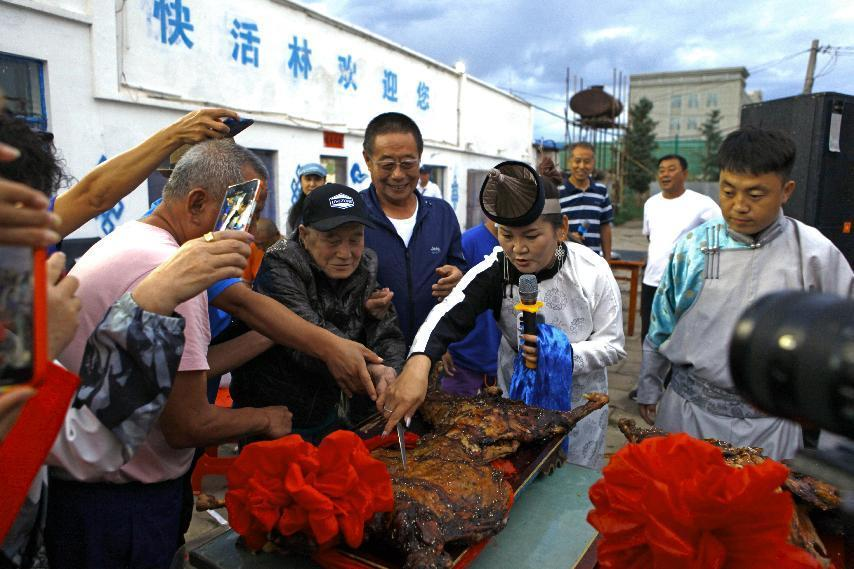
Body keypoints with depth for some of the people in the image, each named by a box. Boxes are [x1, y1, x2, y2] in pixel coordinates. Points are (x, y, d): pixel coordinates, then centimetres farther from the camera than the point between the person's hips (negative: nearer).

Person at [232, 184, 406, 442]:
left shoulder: (366, 268, -2)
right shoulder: (279, 269, -20)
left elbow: (387, 334, -7)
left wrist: (390, 371, -27)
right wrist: (368, 368, -43)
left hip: (331, 416, 6)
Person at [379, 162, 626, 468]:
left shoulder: (592, 271, -19)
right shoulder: (494, 270, -20)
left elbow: (613, 345, -12)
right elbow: (447, 315, -36)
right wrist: (418, 363, -56)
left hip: (580, 400, 0)